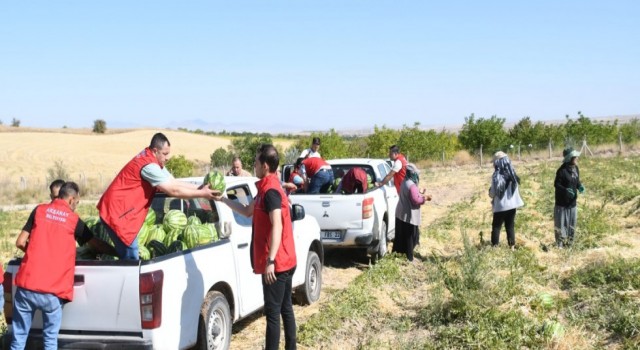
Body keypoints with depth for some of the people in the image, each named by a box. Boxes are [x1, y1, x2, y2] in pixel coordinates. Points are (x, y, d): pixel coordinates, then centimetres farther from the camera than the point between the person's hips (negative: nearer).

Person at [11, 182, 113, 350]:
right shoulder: (74, 220, 6)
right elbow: (98, 245, 17)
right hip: (52, 292, -2)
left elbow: (20, 243, 9)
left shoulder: (39, 210, 9)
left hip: (26, 286, 2)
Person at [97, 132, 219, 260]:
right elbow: (173, 191, -21)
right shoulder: (149, 165, -22)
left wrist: (199, 188, -1)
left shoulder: (154, 161, 10)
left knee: (128, 257, 14)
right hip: (117, 212, -10)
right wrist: (202, 194, -15)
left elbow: (174, 183, 9)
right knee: (131, 258, -9)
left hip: (119, 211, 10)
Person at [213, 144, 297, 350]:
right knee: (285, 308, 15)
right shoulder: (267, 188, 14)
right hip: (285, 261, 10)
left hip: (276, 263, -10)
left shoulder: (270, 191, -17)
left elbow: (277, 226, -25)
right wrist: (223, 200, 25)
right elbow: (248, 211, 27)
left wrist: (270, 260, -30)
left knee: (272, 312, -5)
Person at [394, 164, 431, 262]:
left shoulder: (404, 182, 7)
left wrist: (419, 193, 20)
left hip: (401, 214, 9)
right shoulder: (411, 185, -23)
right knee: (409, 237, 2)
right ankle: (408, 257, 9)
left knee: (401, 236, 18)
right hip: (409, 216, -9)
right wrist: (425, 198, -10)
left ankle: (397, 253, 26)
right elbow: (416, 200, -24)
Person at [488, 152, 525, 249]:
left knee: (496, 226, 5)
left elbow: (493, 193, -12)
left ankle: (495, 247, 3)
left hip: (500, 206, -5)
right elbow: (516, 189, 9)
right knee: (510, 226, 13)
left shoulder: (496, 176, -16)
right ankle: (512, 246, 16)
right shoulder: (512, 174, 1)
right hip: (512, 205, 5)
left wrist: (490, 190, 7)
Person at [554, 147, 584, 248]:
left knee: (572, 222, 14)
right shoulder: (562, 170, -19)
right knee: (560, 222, -1)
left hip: (572, 201, 7)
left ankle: (569, 241, 27)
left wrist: (580, 187, -6)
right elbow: (556, 184, -15)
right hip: (562, 202, -7)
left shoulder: (576, 168, 4)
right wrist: (565, 190, -31)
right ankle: (560, 243, 8)